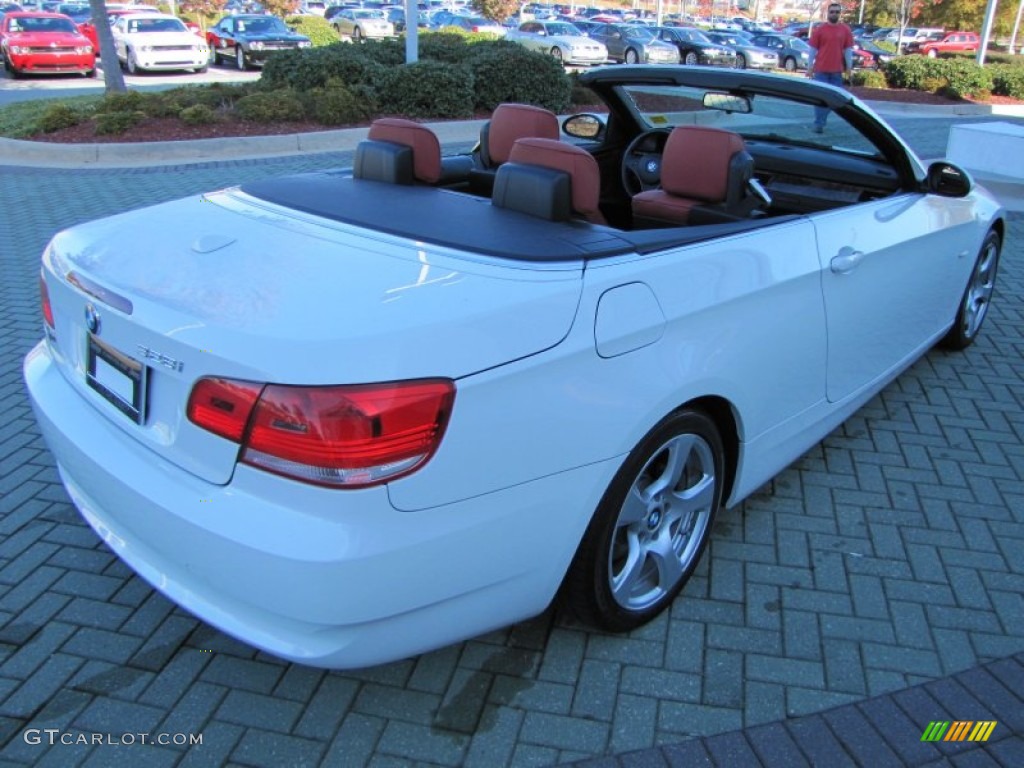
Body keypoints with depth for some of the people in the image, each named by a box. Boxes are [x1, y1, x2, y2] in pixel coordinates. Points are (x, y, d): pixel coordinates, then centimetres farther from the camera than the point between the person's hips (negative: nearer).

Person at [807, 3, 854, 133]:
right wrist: (809, 67, -3)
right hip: (821, 70, -2)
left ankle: (821, 122, 16)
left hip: (837, 70, 2)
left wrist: (849, 67, 2)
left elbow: (848, 50, 7)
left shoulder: (845, 30, 6)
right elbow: (813, 49, 1)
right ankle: (818, 124, -3)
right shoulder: (819, 29, 1)